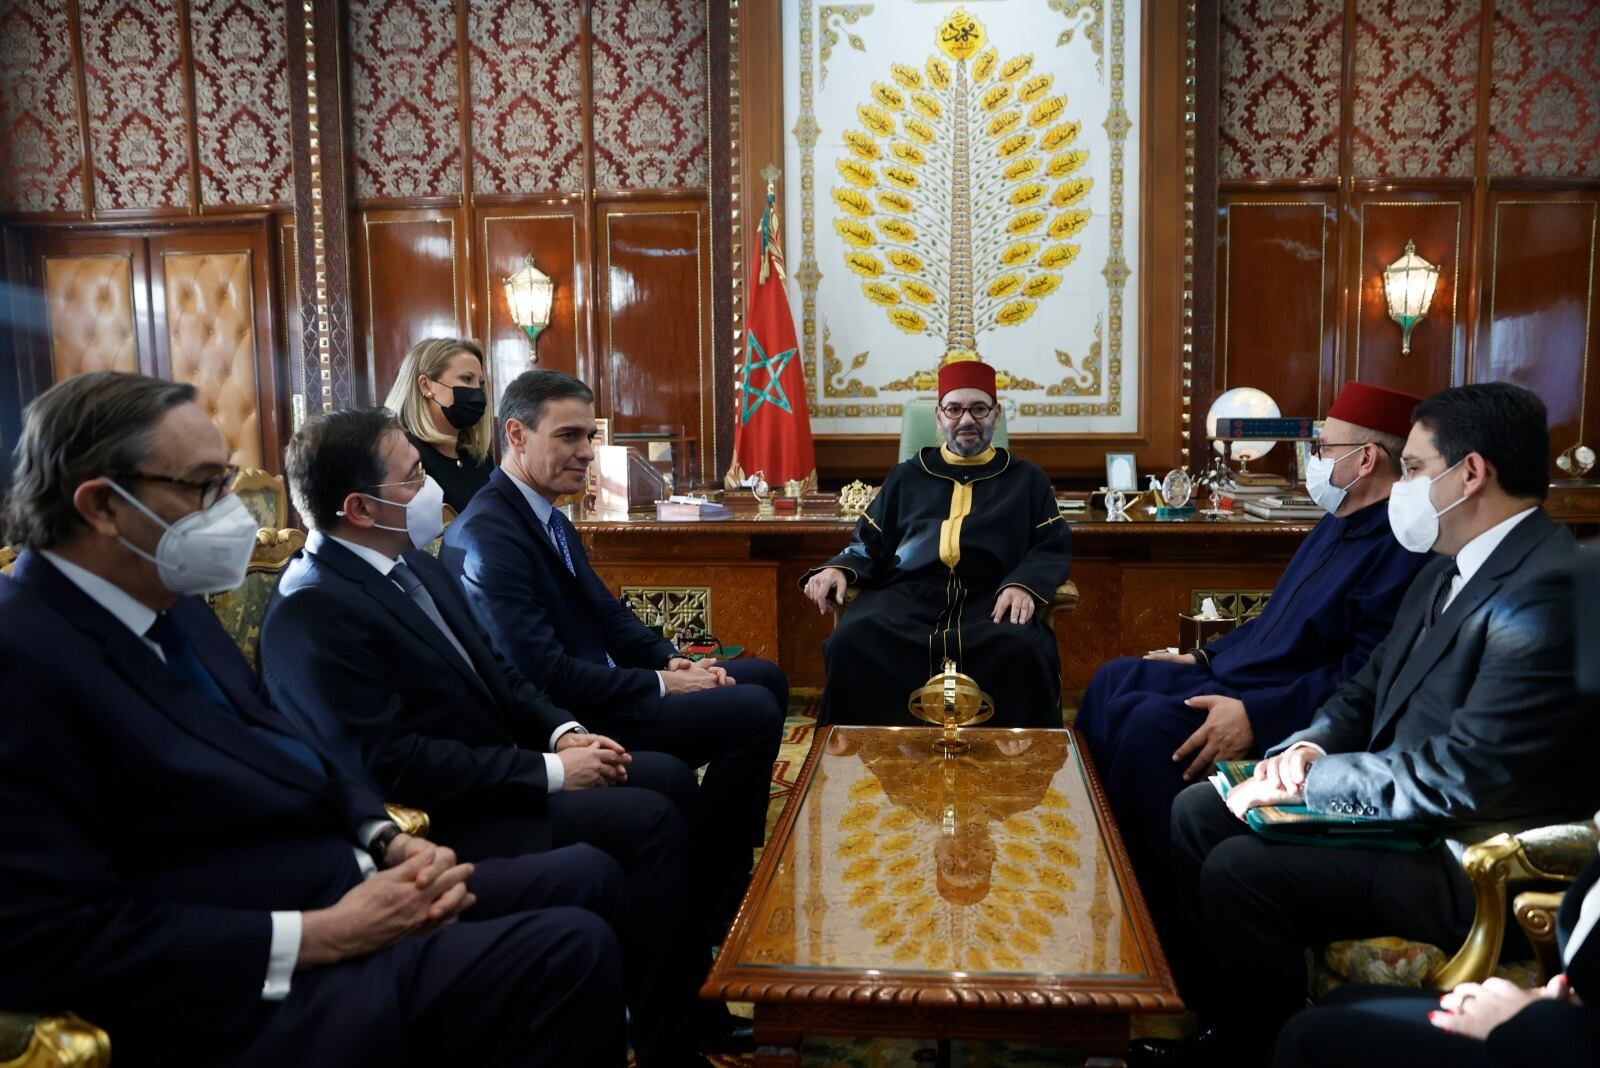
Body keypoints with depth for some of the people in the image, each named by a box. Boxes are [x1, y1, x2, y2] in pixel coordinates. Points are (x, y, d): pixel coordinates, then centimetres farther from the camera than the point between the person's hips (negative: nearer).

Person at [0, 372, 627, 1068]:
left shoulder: (173, 606, 10)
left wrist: (389, 840, -3)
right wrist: (322, 936, -23)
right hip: (250, 991, -9)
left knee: (587, 874, 11)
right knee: (568, 949, -23)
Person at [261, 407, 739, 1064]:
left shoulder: (409, 559, 6)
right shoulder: (311, 616, -22)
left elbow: (491, 668, 14)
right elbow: (393, 765, -25)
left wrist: (561, 731, -4)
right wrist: (549, 771, -21)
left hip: (501, 760, 9)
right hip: (451, 813, -9)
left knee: (670, 778, 4)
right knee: (650, 820, -17)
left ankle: (696, 1003, 14)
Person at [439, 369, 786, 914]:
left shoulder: (550, 518, 11)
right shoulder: (488, 534, -20)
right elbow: (544, 675, -26)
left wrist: (673, 660, -2)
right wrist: (659, 684, -18)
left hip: (596, 684, 10)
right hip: (566, 721, -10)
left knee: (766, 678, 12)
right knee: (753, 712, -19)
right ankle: (713, 899, -4)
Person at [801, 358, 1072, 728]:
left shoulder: (1026, 479, 23)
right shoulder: (907, 476, 27)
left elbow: (1053, 547, 12)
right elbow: (869, 543, 24)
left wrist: (1023, 585, -10)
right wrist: (839, 569, 1)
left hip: (991, 597, -1)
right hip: (908, 591, 1)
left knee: (1023, 650, -36)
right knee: (851, 641, -32)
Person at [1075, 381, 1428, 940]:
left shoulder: (1401, 546, -19)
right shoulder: (1339, 524, 15)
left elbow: (1368, 674, -28)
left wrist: (1259, 716, -31)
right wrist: (1204, 657, 18)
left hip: (1283, 714, -11)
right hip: (1233, 676, 11)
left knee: (1153, 722, -28)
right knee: (1116, 679, 7)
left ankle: (1152, 909, -13)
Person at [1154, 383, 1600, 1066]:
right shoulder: (1453, 565, 8)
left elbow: (1462, 775, -28)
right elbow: (1371, 686, 15)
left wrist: (1306, 782, -19)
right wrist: (1310, 747, -6)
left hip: (1474, 862, -10)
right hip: (1405, 803, 10)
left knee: (1241, 869, -22)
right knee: (1198, 812, 6)